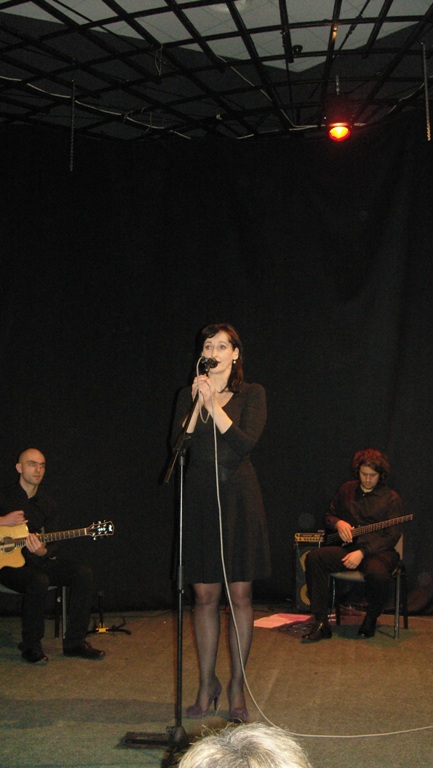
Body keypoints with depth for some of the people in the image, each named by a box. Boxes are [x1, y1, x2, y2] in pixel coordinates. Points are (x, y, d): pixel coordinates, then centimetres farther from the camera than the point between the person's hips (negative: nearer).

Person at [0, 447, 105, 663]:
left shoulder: (47, 504, 10)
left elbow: (52, 545, 8)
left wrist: (43, 551, -17)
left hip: (37, 560, 6)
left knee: (83, 573, -15)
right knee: (39, 581, -37)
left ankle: (74, 642, -8)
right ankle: (31, 646, -17)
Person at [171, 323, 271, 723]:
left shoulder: (251, 394, 2)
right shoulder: (188, 395, 9)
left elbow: (246, 443, -12)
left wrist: (214, 404, -15)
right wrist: (198, 404, -13)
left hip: (238, 497, -2)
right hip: (200, 498, 2)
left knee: (240, 595, 1)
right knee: (205, 595, 5)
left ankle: (237, 687, 12)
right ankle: (207, 683, 18)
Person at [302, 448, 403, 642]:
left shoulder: (391, 498, -1)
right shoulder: (346, 490, 13)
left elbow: (392, 536, -9)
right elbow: (329, 515, 24)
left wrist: (362, 552, -20)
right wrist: (338, 523, -2)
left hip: (379, 551, -4)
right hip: (348, 546, 4)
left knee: (377, 572, -40)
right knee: (314, 558, -23)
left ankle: (370, 620, -6)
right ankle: (321, 623, -22)